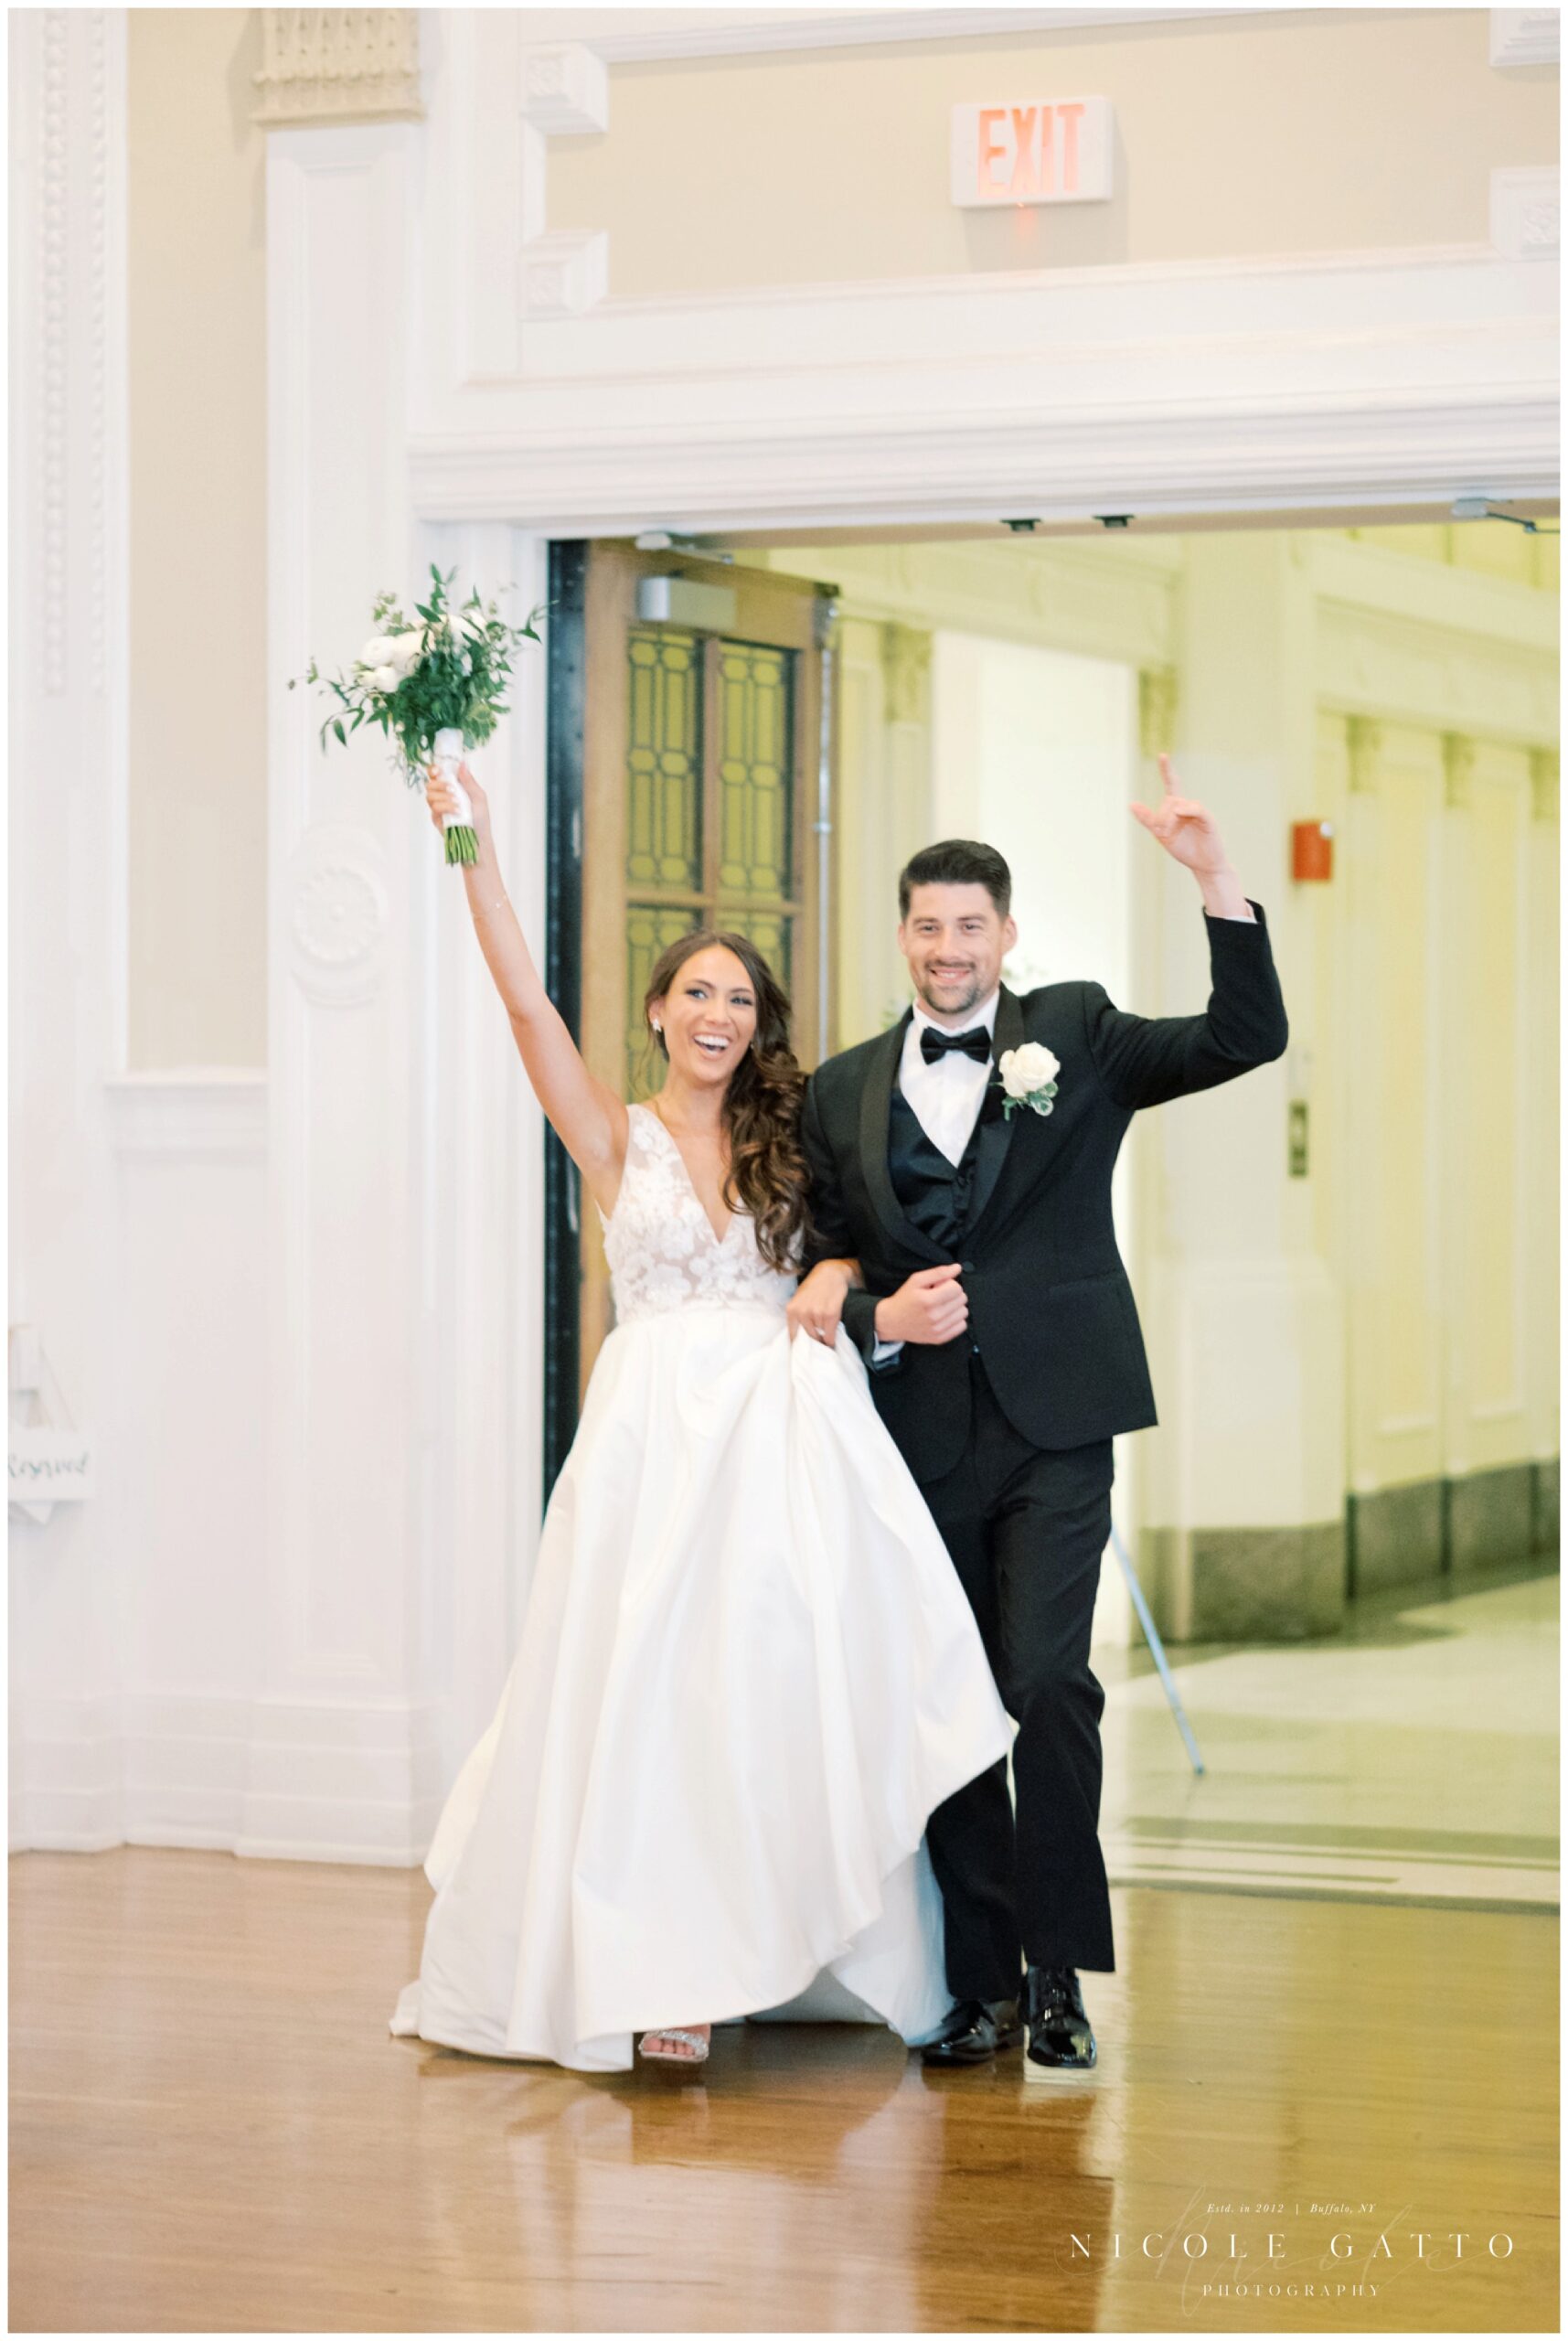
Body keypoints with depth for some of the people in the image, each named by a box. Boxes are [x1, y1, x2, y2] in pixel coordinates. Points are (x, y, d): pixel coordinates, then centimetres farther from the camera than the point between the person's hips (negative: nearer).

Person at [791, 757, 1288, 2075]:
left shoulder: (1075, 1037, 6)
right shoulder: (844, 1092, 13)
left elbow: (1246, 1037, -5)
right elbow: (832, 1259, 16)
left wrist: (1215, 877, -16)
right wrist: (874, 1312, -6)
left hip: (1053, 1419, -3)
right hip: (921, 1426, 3)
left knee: (1047, 1682, -13)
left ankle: (1059, 1974, -1)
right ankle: (983, 1983, 13)